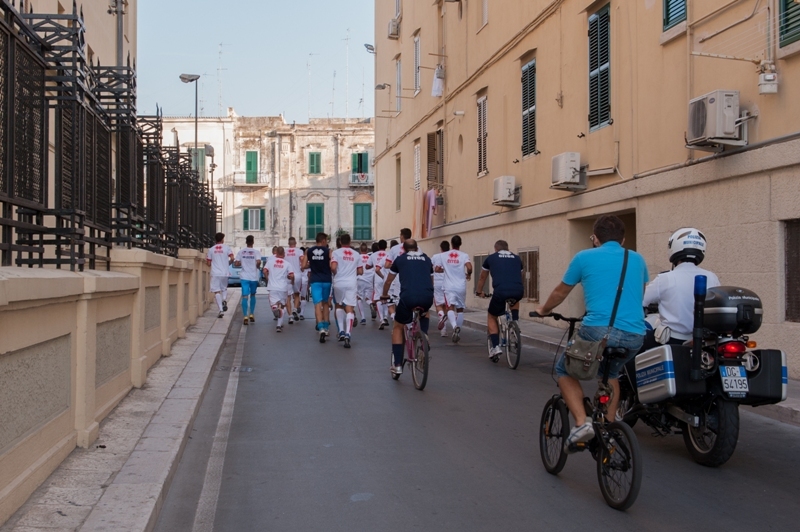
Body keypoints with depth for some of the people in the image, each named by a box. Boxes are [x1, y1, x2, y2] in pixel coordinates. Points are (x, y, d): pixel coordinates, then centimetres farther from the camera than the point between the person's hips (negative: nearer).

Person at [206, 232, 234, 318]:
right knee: (224, 288, 21)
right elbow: (232, 258, -7)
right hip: (225, 272, 1)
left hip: (215, 273, -1)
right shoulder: (226, 248, 3)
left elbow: (209, 263, 6)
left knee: (217, 291, 0)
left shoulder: (211, 249, 5)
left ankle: (221, 310, -10)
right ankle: (224, 300, -8)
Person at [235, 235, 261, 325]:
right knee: (252, 295, 18)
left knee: (245, 297, -3)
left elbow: (236, 264, -2)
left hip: (244, 277, 0)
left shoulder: (241, 252, 3)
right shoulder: (256, 252, -3)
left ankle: (245, 317, -14)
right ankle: (251, 315, 20)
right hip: (254, 277, 0)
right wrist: (258, 267, 1)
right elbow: (258, 262, -19)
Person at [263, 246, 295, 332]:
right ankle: (279, 325, 10)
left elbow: (265, 271, -5)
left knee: (274, 303, 1)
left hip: (273, 287, -1)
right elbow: (292, 275, -7)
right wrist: (292, 281, 15)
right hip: (283, 287, 1)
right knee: (281, 305, 13)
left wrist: (268, 279, 14)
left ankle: (274, 307, -37)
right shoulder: (287, 263, 2)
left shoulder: (270, 261, 4)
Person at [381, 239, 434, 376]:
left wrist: (384, 295, 49)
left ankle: (398, 365, 11)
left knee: (398, 327, 19)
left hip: (408, 297, -2)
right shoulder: (426, 259, 24)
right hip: (427, 297, 2)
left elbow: (389, 281, 31)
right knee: (424, 314, 38)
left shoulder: (400, 259, 18)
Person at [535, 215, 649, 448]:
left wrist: (544, 310, 42)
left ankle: (581, 423, 0)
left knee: (565, 371, 19)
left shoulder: (584, 257, 9)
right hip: (635, 336, 4)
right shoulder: (637, 259, 19)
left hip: (598, 330, -4)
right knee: (611, 373, 33)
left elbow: (560, 292, 22)